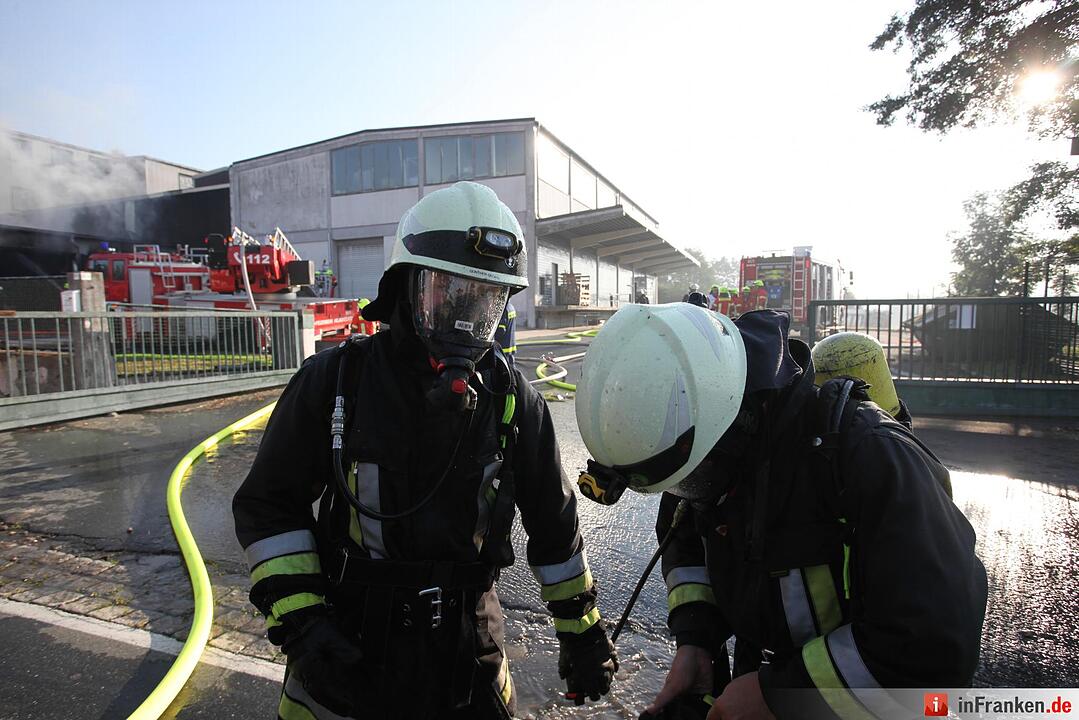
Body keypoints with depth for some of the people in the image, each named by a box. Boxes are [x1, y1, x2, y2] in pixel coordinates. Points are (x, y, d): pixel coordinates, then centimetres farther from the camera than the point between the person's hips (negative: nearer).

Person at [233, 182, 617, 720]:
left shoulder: (511, 399, -7)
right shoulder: (335, 383, -12)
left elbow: (553, 524, 3)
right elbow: (269, 507, -4)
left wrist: (582, 630, 8)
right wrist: (300, 624, -12)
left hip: (466, 648, 2)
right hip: (347, 650, -1)